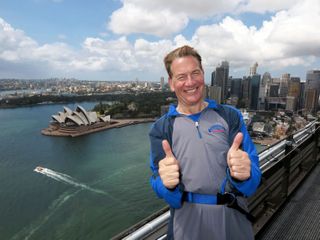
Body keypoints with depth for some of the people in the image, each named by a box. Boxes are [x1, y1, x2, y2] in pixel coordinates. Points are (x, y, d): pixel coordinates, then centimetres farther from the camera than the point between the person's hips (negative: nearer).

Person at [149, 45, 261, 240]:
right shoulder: (161, 128, -5)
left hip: (233, 219, 1)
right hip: (187, 224, 0)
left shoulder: (230, 117, -4)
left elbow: (252, 182, -8)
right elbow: (171, 197, -7)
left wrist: (244, 174, -30)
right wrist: (167, 184, -30)